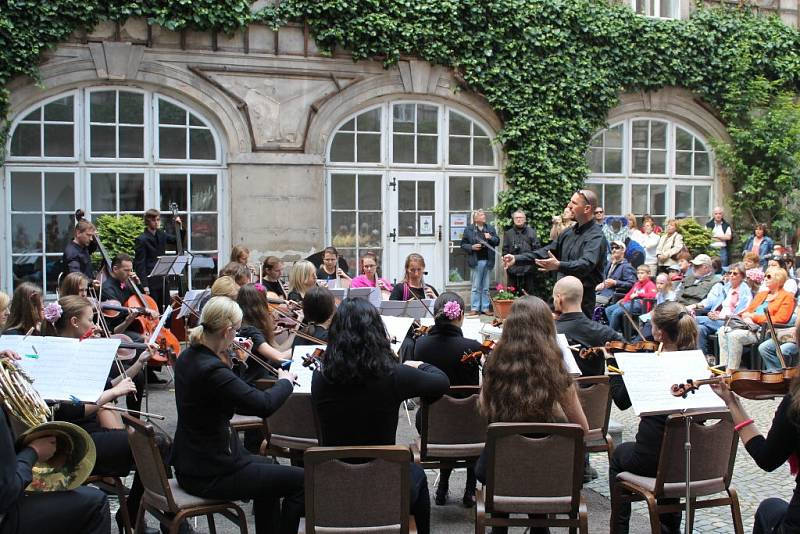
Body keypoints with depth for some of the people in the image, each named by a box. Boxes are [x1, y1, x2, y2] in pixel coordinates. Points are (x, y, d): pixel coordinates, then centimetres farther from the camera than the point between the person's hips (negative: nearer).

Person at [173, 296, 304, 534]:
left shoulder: (188, 357, 2)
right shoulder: (211, 370, -27)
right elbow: (264, 405, -27)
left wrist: (231, 363, 2)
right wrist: (286, 381, -9)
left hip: (190, 464, 10)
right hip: (210, 475, -10)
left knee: (267, 465, 31)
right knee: (300, 481, -1)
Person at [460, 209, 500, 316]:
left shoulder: (490, 228, 11)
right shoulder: (469, 229, 1)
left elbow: (497, 241, 10)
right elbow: (463, 245, 3)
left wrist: (491, 238, -8)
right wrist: (472, 247, -13)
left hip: (488, 261, 3)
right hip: (477, 261, -3)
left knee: (486, 288, 9)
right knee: (476, 287, 1)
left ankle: (485, 308, 14)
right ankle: (474, 308, 6)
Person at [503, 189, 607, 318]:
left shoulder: (596, 236, -14)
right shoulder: (569, 232, 14)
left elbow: (586, 264, -29)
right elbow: (547, 251, 16)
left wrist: (559, 266, -46)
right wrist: (517, 258, 6)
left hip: (583, 299, -8)